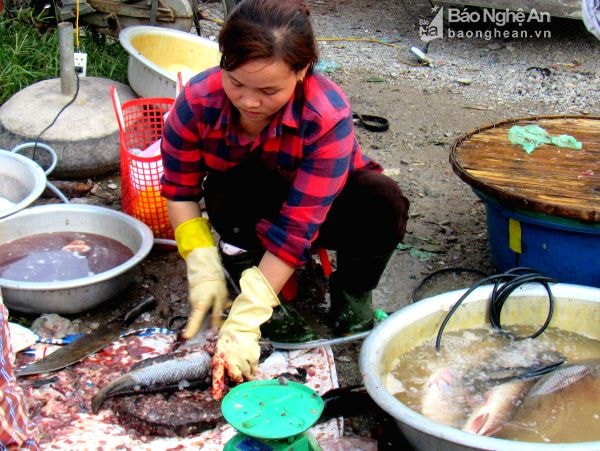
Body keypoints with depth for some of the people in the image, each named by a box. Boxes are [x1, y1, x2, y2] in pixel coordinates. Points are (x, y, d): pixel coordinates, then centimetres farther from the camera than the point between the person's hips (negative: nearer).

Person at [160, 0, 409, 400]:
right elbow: (180, 189, -14)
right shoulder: (198, 100, -27)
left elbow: (298, 224, -36)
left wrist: (246, 319, -39)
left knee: (383, 199, -33)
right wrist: (202, 265, -28)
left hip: (319, 209, 0)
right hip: (242, 211, 1)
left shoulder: (328, 115, -35)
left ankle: (351, 299, -7)